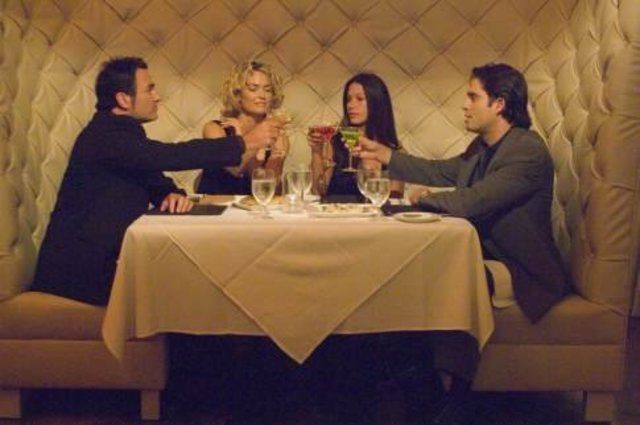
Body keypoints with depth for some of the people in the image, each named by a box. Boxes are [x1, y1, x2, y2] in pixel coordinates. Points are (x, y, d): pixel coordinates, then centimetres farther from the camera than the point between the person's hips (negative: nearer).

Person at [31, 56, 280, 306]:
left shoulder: (124, 132, 11)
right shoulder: (104, 135, -19)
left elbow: (155, 181, 9)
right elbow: (172, 156, -28)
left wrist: (173, 195, -16)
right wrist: (244, 144, -23)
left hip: (106, 255, 8)